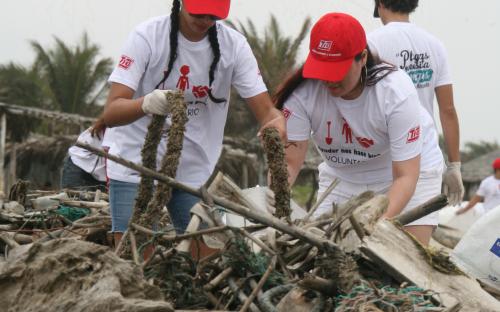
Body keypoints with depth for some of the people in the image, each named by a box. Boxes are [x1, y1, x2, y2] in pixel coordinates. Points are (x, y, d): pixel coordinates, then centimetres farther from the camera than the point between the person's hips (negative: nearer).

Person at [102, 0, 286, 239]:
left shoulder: (234, 45, -5)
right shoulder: (148, 36, -13)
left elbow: (266, 111, -8)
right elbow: (111, 114, -20)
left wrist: (277, 124, -33)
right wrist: (146, 103, -42)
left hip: (195, 173, 3)